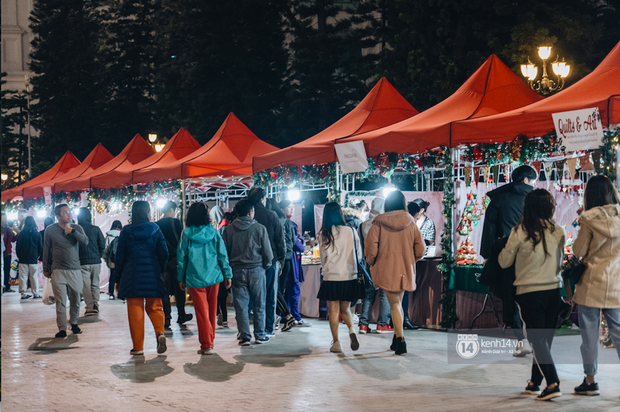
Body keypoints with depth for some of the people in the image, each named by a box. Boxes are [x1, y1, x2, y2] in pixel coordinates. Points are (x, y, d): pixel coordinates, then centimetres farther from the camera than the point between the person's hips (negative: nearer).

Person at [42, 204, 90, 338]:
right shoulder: (51, 230, 3)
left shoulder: (77, 228, 7)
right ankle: (62, 328, -2)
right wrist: (45, 269, 13)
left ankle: (74, 323, 27)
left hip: (75, 270, 2)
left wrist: (72, 231, -15)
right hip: (58, 271, -2)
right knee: (60, 302, -7)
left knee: (75, 300, 7)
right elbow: (46, 250, 9)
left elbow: (85, 242, -9)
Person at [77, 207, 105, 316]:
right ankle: (95, 305, 6)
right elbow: (102, 245, 1)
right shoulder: (96, 229, -1)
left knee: (85, 286, 1)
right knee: (95, 284, 14)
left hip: (83, 262, -2)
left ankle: (90, 308, -3)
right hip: (96, 262, 2)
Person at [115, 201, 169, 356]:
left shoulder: (126, 232, 1)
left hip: (132, 276, -1)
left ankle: (138, 347, 3)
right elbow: (163, 253, 0)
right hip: (152, 275, 1)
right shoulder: (155, 229, 2)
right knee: (154, 307, 11)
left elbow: (119, 257, 3)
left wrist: (118, 280, 10)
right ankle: (160, 333, -15)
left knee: (135, 310, 3)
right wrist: (160, 271, 14)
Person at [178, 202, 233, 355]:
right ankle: (209, 341, 25)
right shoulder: (213, 232, 0)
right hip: (214, 277, 2)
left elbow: (181, 257, 1)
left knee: (202, 312, 0)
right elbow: (222, 255, 2)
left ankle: (207, 345, -5)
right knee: (212, 311, 15)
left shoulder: (186, 234, -3)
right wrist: (227, 274, 8)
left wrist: (181, 278, 9)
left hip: (195, 279, -2)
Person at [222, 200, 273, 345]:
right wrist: (265, 266, 14)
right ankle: (260, 335, 12)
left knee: (241, 305, 4)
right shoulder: (260, 228, -4)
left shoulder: (228, 230, 1)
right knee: (259, 304, 8)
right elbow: (267, 252, -2)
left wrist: (228, 270, 15)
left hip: (237, 271, 1)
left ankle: (244, 336, 3)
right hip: (256, 269, -1)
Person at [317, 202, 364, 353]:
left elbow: (323, 258, 5)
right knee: (345, 308, 16)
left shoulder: (323, 234, -5)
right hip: (350, 277, 2)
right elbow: (359, 255, 7)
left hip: (331, 278, -2)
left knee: (333, 310, 6)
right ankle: (351, 330, -10)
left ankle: (336, 343, 5)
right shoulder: (351, 232, -3)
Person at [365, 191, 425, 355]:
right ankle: (397, 339, 22)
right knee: (398, 302, 17)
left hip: (386, 269, -3)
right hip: (405, 269, 3)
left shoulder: (379, 223, -7)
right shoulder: (410, 223, 1)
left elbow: (370, 248, -10)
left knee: (394, 304, 1)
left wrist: (372, 263, 8)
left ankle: (400, 340, -12)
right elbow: (420, 249, 2)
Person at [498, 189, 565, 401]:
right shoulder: (558, 232, -2)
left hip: (529, 292, -3)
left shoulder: (520, 232, -12)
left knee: (538, 341, 0)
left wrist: (505, 248, 18)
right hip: (553, 291, 3)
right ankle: (535, 382, 25)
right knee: (545, 339, 14)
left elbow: (504, 262, -1)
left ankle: (553, 383, -13)